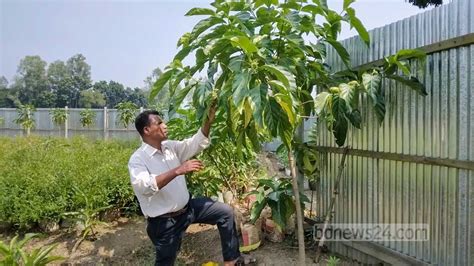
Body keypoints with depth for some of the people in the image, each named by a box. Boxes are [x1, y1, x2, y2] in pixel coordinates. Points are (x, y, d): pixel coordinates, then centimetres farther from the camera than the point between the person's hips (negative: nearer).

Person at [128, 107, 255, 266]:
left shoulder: (170, 146, 2)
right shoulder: (138, 159, -19)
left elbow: (196, 144, 2)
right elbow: (144, 186, -36)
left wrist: (208, 122, -13)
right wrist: (177, 170, -43)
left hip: (187, 207, 7)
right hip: (164, 221, -6)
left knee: (226, 212, 5)